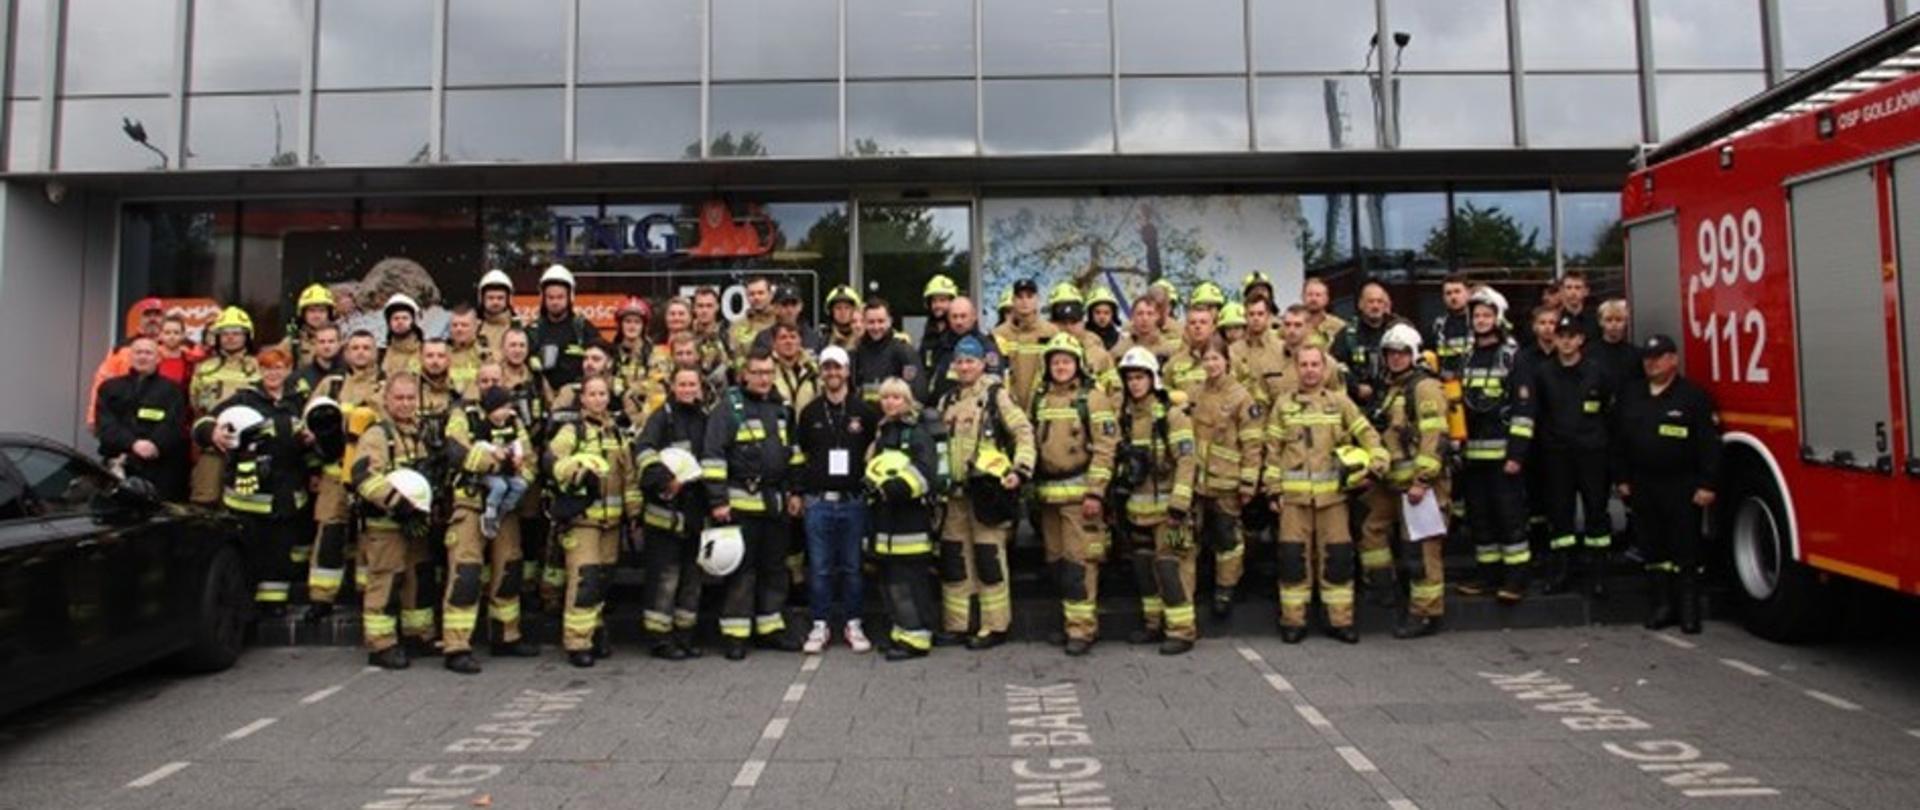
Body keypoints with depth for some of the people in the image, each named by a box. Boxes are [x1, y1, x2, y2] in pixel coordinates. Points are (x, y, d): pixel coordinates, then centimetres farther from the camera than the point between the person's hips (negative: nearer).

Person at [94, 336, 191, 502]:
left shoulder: (171, 389, 13)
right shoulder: (111, 387, 19)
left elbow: (173, 426, -3)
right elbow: (105, 423, 4)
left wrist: (130, 456, -14)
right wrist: (132, 444, -16)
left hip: (158, 469, -2)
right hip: (117, 465, 2)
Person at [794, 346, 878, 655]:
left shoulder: (865, 411, 3)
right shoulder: (810, 412, 7)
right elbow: (799, 454, 11)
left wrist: (871, 486, 0)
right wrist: (799, 492, 6)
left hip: (853, 501, -1)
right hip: (817, 501, 1)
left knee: (852, 567, 5)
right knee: (820, 568, 4)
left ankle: (853, 624, 16)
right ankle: (820, 625, 13)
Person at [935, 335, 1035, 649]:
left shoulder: (996, 395, -2)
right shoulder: (948, 400, 16)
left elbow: (1024, 432, -7)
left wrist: (1020, 469, -17)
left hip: (987, 490, -6)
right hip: (955, 491, 6)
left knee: (989, 557, -4)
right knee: (952, 556, 9)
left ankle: (995, 626, 6)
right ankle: (955, 624, 19)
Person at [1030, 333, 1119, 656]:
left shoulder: (1093, 397, -5)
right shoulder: (1041, 399, 14)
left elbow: (1105, 448, -11)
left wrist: (1095, 492, -17)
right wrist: (1033, 488, 15)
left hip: (1079, 491, -6)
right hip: (1048, 493, 7)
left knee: (1079, 561, -8)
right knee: (1057, 561, 12)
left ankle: (1083, 628, -2)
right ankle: (1069, 621, 23)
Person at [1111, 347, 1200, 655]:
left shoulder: (1171, 414, -9)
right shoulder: (1125, 416, 11)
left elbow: (1185, 460, -14)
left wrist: (1179, 503, -19)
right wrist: (1120, 497, 14)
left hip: (1165, 505, -7)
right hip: (1136, 507, 7)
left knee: (1169, 566, -7)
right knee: (1143, 566, 13)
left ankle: (1181, 629, 0)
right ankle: (1154, 623, 25)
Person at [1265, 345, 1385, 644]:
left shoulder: (1340, 401, 8)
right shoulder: (1283, 404, 8)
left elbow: (1368, 434, 6)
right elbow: (1273, 450, 7)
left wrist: (1378, 463, -10)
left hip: (1332, 493, 0)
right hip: (1294, 495, 0)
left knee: (1338, 556, 3)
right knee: (1293, 555, 1)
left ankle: (1340, 619, 13)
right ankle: (1293, 620, 10)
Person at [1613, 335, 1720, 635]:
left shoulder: (1694, 396, -5)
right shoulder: (1630, 395, 10)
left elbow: (1710, 443, -10)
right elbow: (1619, 440, 12)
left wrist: (1707, 485, -14)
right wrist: (1621, 478, 8)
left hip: (1682, 487, -4)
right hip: (1643, 486, 5)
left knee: (1686, 549, 1)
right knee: (1653, 548, 9)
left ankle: (1690, 609, 9)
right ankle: (1661, 606, 17)